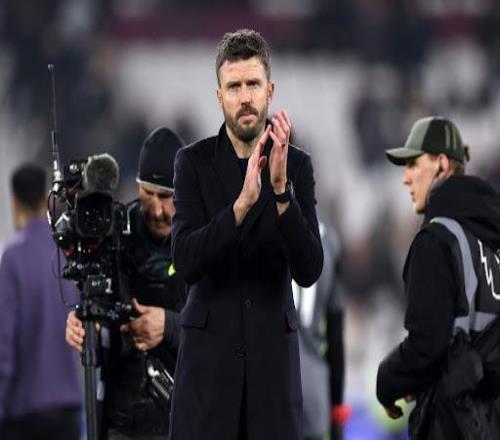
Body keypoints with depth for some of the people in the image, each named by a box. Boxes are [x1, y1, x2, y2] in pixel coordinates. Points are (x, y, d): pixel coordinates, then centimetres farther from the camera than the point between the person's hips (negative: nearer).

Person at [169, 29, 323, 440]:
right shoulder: (194, 161, -3)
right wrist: (243, 202, -29)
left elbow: (308, 270, -10)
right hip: (209, 348, -1)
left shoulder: (296, 165, 0)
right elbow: (187, 261, -15)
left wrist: (280, 189, -24)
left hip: (273, 349, 1)